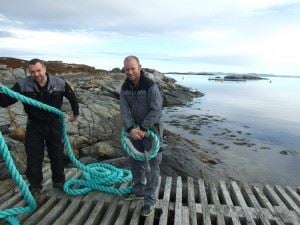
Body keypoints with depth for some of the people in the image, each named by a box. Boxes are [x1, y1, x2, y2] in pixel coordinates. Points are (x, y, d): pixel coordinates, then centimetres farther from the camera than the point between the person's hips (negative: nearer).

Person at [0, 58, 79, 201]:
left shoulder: (59, 83, -12)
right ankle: (35, 187, 22)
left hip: (54, 124, 1)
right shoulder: (23, 85, -14)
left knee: (57, 155, 12)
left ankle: (59, 181, 34)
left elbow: (72, 97, 5)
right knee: (34, 158, 4)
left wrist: (75, 113, 13)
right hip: (34, 125, 0)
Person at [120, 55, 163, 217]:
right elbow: (124, 110, -9)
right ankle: (138, 191, 36)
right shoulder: (125, 88, -2)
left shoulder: (150, 86, -20)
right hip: (135, 129, 6)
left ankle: (149, 200, 12)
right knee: (135, 161, 16)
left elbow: (156, 110, -23)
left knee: (152, 164, 0)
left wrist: (143, 128, -23)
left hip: (151, 128, -6)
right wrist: (130, 129, -23)